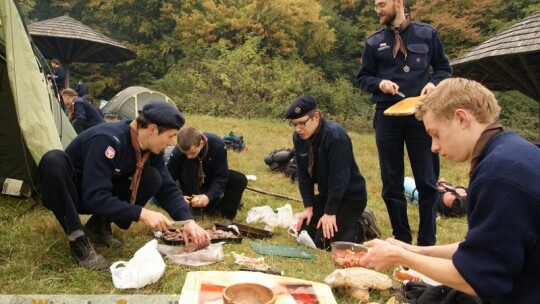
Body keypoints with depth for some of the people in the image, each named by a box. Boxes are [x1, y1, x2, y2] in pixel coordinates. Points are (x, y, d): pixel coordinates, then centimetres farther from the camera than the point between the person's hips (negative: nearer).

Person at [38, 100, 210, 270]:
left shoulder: (151, 149, -12)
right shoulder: (107, 140, -34)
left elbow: (168, 188, -9)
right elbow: (94, 197, -38)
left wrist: (188, 220, -24)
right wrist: (141, 214, -40)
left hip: (103, 195, 5)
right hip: (68, 195, -5)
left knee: (153, 179, -18)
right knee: (55, 161, -38)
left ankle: (99, 225, -2)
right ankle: (78, 239, -27)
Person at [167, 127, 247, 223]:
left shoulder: (218, 145, -32)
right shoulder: (177, 152, -31)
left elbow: (221, 176, -30)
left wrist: (209, 196, -44)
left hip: (211, 178, 1)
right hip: (192, 181, -1)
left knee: (240, 180, -25)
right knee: (188, 165, -35)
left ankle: (226, 215, -11)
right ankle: (196, 210, -26)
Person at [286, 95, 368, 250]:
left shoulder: (335, 135, -28)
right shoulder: (299, 137, -6)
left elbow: (339, 176, -27)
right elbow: (303, 174, -1)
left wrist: (330, 212, -24)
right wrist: (308, 206, -7)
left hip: (351, 196, -7)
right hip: (326, 194, 7)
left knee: (323, 242, -16)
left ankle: (359, 228, 9)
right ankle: (347, 222, 22)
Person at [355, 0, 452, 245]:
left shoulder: (427, 34, 4)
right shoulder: (374, 42, 7)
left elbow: (444, 68, 12)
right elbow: (362, 77, 11)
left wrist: (434, 83, -9)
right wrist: (379, 83, -10)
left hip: (421, 116, -1)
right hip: (387, 117, 2)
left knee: (427, 182, 3)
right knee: (391, 184, 6)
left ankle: (426, 244, 16)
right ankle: (402, 241, 21)